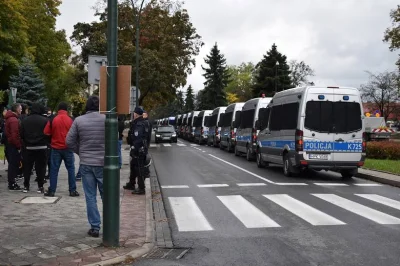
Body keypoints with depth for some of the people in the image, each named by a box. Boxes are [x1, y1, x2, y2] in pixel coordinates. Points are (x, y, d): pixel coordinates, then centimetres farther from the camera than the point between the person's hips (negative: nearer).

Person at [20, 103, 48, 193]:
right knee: (40, 168, 3)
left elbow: (21, 135, 2)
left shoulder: (25, 120, 1)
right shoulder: (44, 120, -9)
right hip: (41, 147, -3)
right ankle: (40, 187, 3)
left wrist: (25, 143, 16)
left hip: (28, 147, 3)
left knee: (27, 168, 11)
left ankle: (26, 186, 14)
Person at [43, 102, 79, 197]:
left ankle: (51, 191, 8)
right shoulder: (70, 120, -7)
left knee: (54, 169, 6)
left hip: (56, 147, 1)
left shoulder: (53, 120, -5)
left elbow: (46, 132, -3)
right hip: (68, 147, -1)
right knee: (71, 169, 6)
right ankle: (72, 190, 6)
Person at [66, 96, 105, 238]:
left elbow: (69, 141, -2)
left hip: (86, 163, 1)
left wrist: (81, 152, 11)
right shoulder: (106, 119, -7)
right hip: (103, 162, -1)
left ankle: (95, 227, 10)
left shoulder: (78, 120, -1)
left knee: (90, 197, 8)